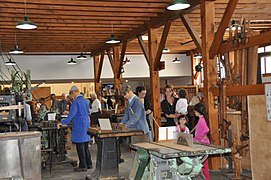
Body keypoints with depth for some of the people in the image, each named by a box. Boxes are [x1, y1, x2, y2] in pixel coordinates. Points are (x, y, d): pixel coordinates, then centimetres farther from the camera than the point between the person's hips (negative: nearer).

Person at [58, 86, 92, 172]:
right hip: (86, 125, 8)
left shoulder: (76, 102, -14)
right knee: (85, 146, 15)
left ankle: (83, 166, 2)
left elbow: (71, 115, -17)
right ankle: (89, 164, 20)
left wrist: (62, 122, -10)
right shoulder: (85, 100, 10)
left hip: (79, 126, -8)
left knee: (80, 146, -2)